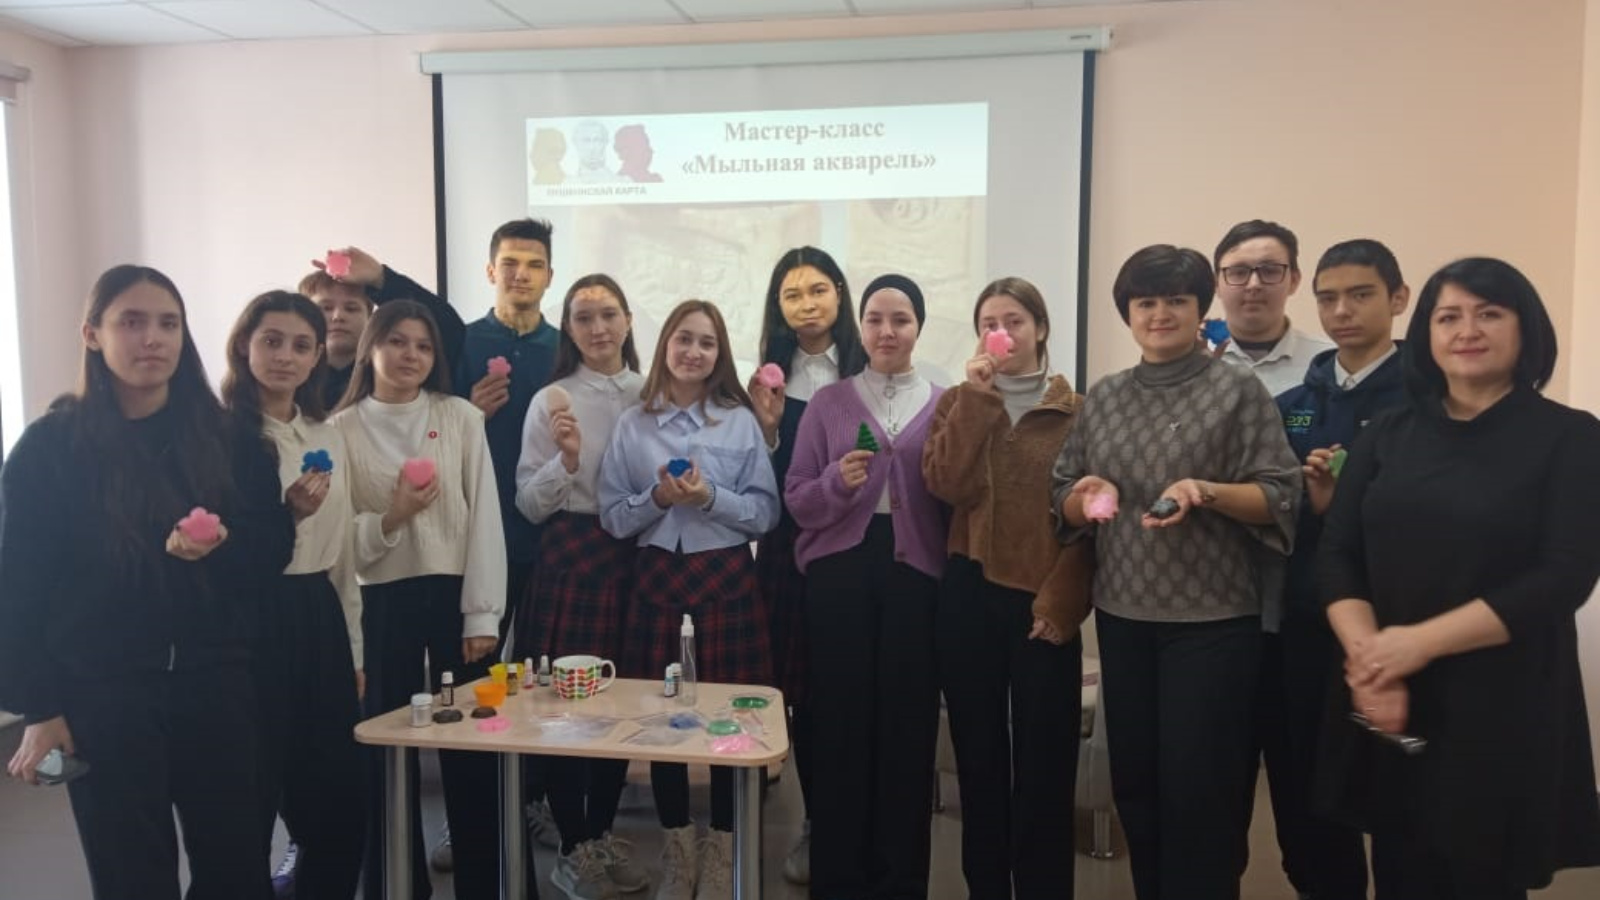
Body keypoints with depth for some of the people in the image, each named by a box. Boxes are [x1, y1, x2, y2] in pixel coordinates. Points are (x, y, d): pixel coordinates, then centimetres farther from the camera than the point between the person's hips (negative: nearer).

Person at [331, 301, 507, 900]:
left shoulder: (462, 417, 1)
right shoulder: (342, 429, 2)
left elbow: (485, 516, -2)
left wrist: (482, 614, -7)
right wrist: (390, 519, -18)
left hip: (453, 593, 0)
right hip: (382, 602, 0)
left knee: (471, 747, 6)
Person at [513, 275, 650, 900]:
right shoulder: (551, 401, -2)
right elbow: (528, 503, -5)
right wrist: (566, 461, -20)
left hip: (636, 560, 3)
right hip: (571, 561, -3)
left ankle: (603, 836, 26)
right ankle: (571, 849, 17)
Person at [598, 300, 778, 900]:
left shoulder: (741, 421, 0)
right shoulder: (632, 425, 5)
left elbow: (767, 511, -2)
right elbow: (612, 517, 3)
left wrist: (710, 498, -17)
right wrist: (657, 498, -14)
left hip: (726, 576, -1)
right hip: (656, 577, 2)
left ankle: (722, 851, 20)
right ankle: (677, 847, 24)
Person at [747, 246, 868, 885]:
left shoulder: (867, 372, -2)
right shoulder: (772, 376, 7)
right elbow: (761, 485, 4)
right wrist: (767, 427, -11)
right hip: (788, 551, 3)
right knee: (800, 687, 7)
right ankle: (816, 822, 23)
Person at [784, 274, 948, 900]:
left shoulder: (945, 405, 9)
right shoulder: (828, 403, 9)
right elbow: (795, 498, 3)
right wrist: (838, 480, -14)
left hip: (916, 572, 0)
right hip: (840, 570, 0)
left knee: (909, 721, 0)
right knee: (840, 719, 0)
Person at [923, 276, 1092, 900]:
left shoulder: (1076, 411, 3)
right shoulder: (958, 402, 9)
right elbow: (947, 487, -9)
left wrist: (1063, 600, -10)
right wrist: (976, 397, -11)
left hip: (1043, 603, -2)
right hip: (969, 596, 2)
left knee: (1045, 761, 2)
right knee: (978, 755, 9)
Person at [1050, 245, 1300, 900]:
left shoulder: (1239, 391, -3)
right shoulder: (1103, 398, 9)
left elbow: (1281, 498, -7)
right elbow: (1062, 500, 11)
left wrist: (1206, 491, -23)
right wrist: (1085, 498, -10)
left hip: (1213, 619, -4)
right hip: (1123, 615, 5)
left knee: (1201, 793, 2)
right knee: (1135, 785, 14)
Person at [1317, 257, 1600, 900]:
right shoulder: (1387, 435, 7)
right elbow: (1336, 555, 0)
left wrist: (1419, 643, -18)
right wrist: (1367, 657, -16)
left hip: (1504, 706, -3)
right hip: (1389, 704, 3)